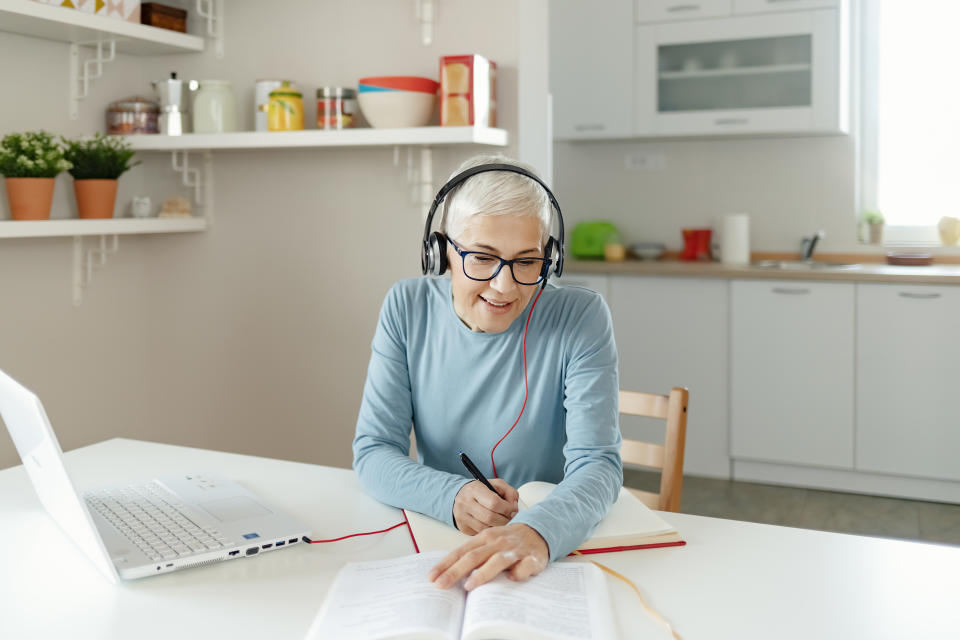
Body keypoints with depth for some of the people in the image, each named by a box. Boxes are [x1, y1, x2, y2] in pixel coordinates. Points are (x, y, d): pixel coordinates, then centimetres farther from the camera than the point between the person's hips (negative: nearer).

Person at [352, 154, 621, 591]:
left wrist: (538, 531, -39)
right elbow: (373, 451, -4)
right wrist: (453, 497, -24)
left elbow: (597, 464, -18)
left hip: (558, 547, -1)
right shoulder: (407, 308, -2)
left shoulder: (580, 318, -10)